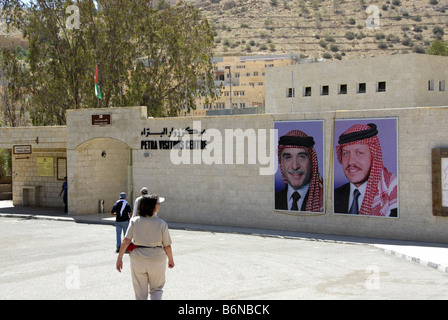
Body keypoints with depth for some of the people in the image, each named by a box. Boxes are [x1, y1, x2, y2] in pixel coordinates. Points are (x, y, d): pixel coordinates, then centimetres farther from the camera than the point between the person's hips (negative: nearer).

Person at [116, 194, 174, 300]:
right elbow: (167, 246, -4)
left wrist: (120, 258, -4)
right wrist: (171, 260, 11)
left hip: (138, 259, 1)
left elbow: (126, 241, -9)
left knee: (140, 292, 13)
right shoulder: (161, 223, -8)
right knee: (156, 289, 17)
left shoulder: (134, 221, -4)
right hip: (157, 259, -1)